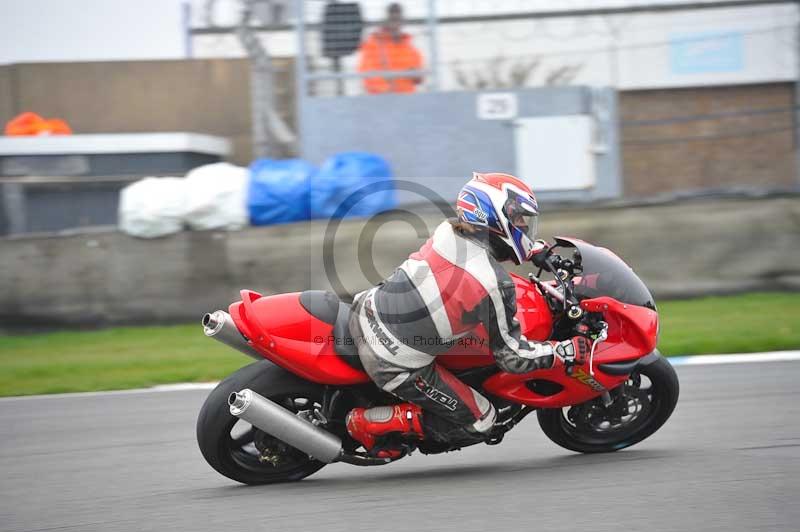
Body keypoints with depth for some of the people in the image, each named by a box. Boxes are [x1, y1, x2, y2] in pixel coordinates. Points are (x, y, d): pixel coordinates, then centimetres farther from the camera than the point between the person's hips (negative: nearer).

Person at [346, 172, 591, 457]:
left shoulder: (447, 230, 0)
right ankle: (371, 422, 2)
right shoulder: (496, 285, -18)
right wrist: (568, 350, 1)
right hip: (398, 366, -7)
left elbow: (487, 237, 26)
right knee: (479, 423, 8)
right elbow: (511, 355, -8)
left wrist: (541, 250, 25)